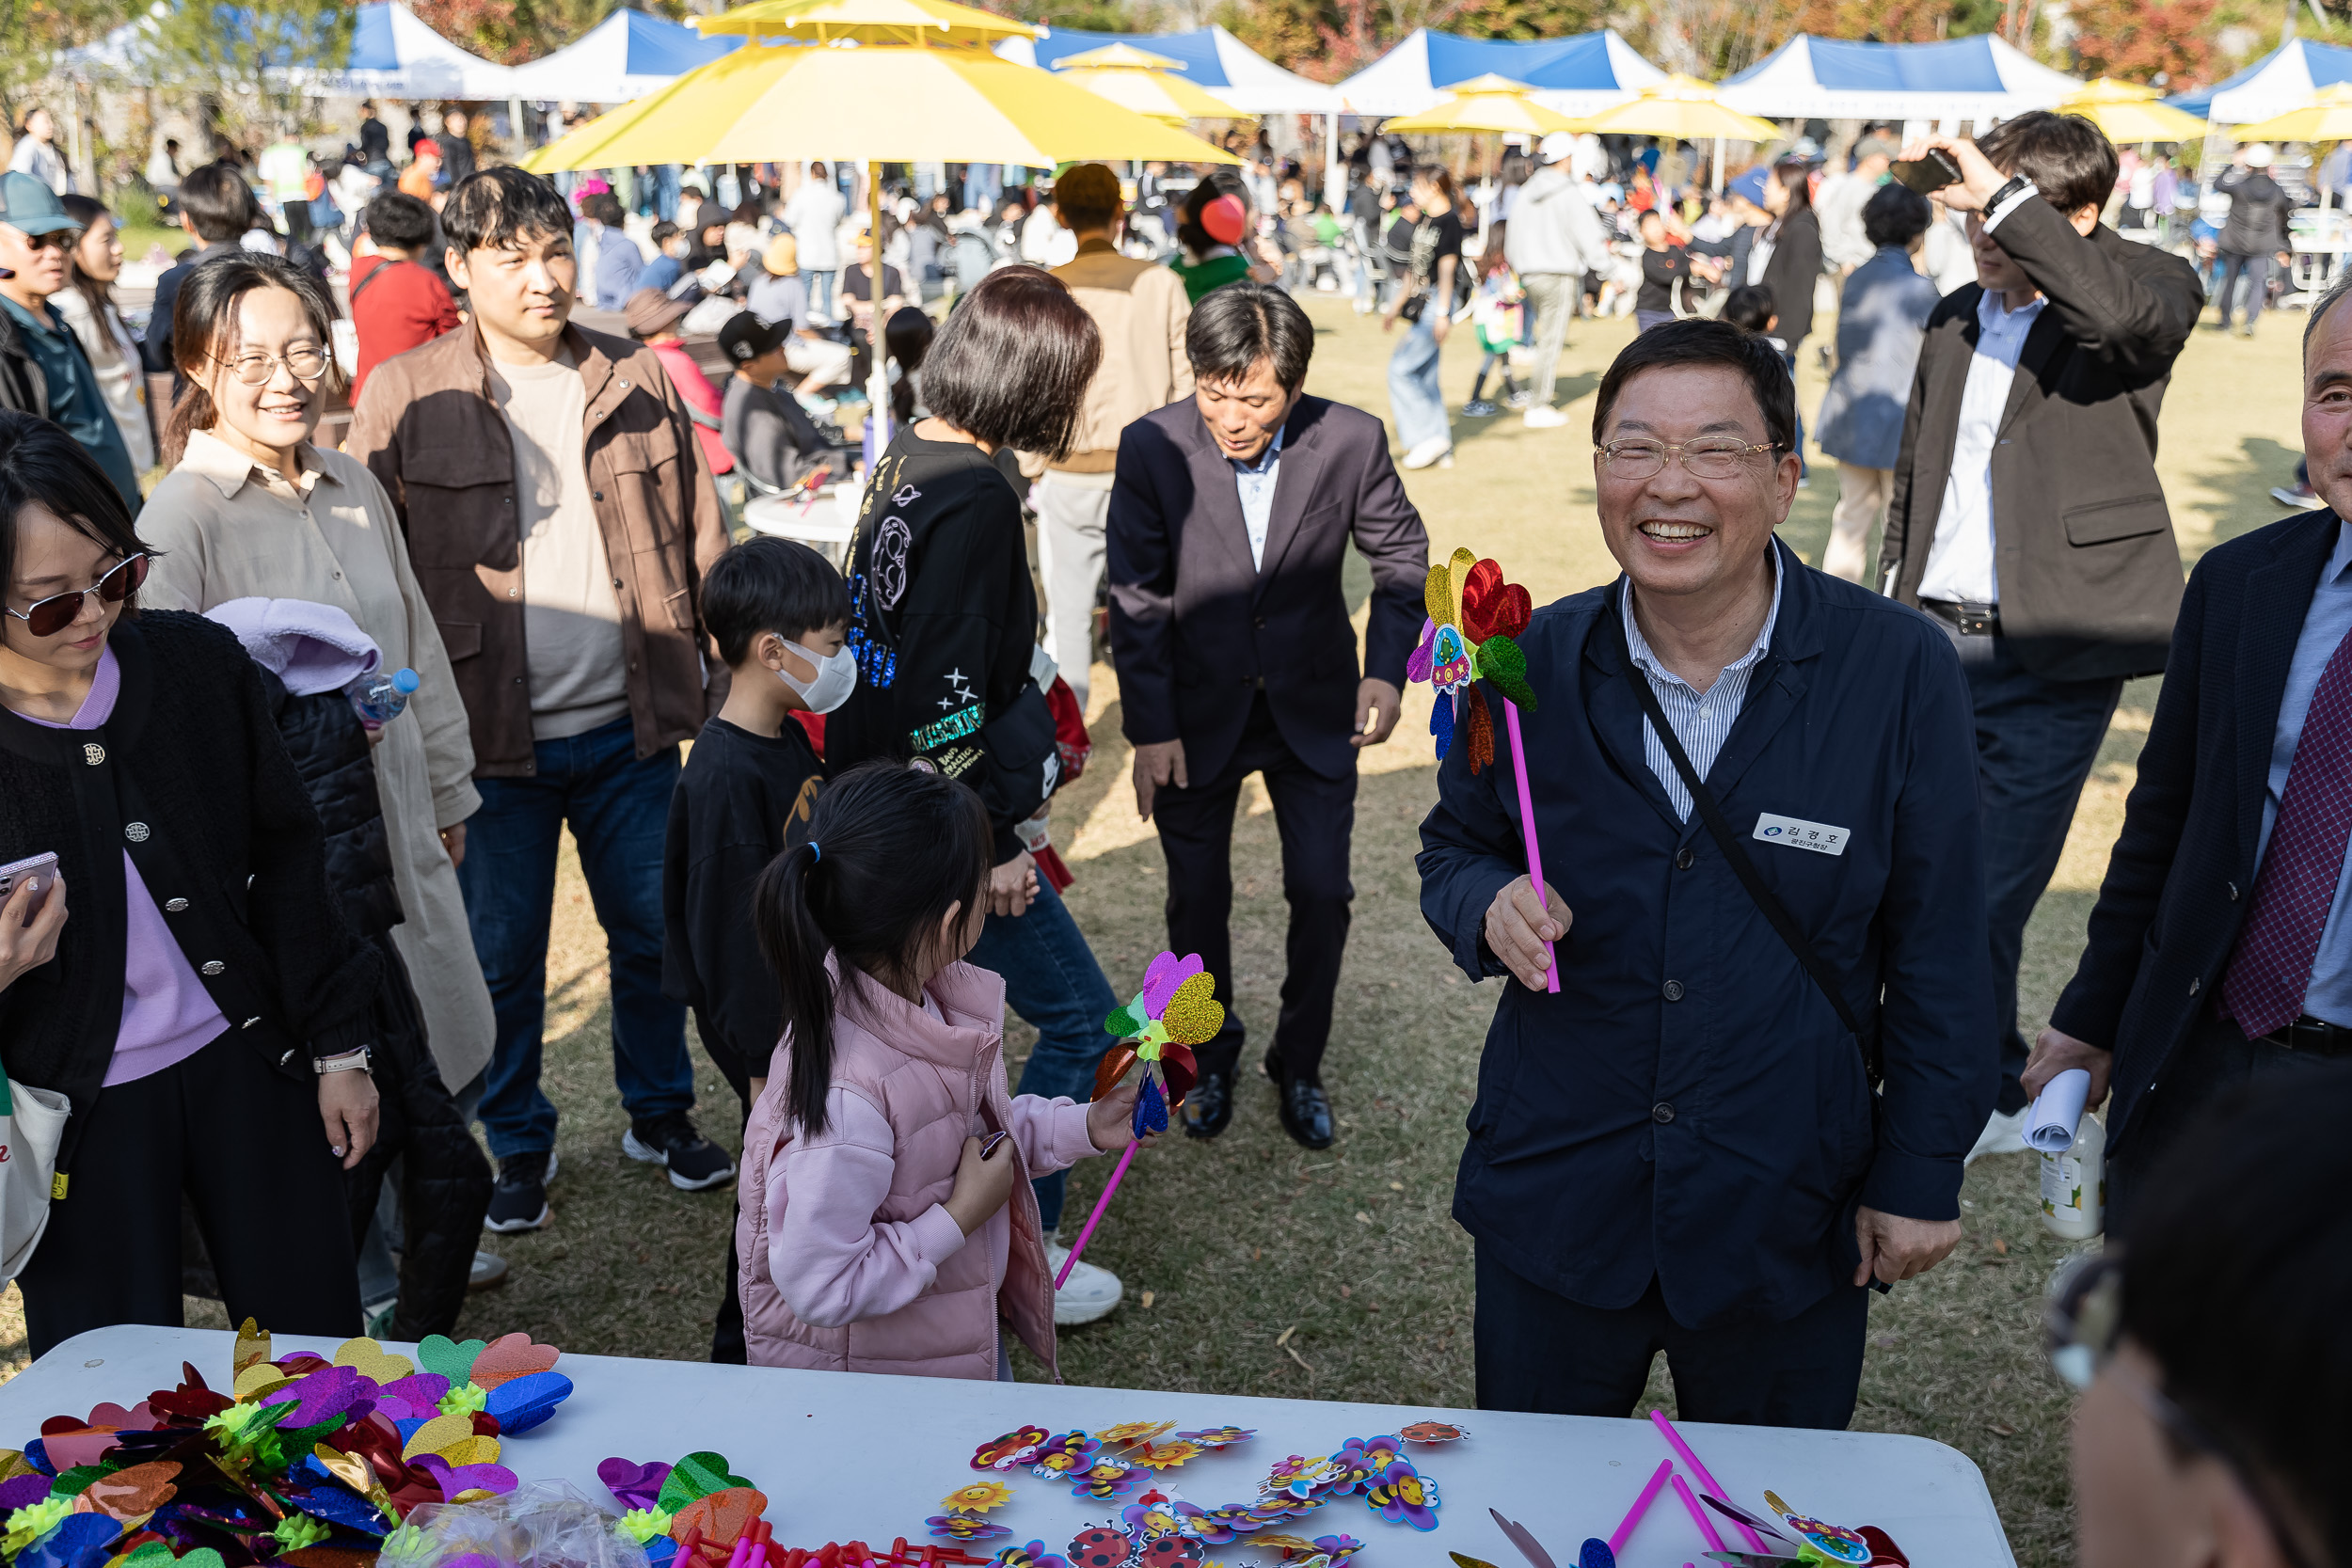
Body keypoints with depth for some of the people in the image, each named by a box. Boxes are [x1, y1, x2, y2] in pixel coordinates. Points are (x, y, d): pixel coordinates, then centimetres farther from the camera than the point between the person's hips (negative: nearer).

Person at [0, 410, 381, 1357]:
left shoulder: (197, 660, -6)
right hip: (81, 1109, -2)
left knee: (317, 1343, 12)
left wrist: (339, 1045, 6)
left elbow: (287, 855, 5)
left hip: (248, 1064, 2)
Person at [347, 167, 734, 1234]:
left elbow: (700, 542, 10)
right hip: (489, 736, -2)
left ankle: (661, 1113, 35)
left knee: (655, 930, 13)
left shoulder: (637, 382, 5)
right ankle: (519, 1144, 30)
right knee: (502, 955, 10)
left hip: (628, 727, 2)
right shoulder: (405, 397, -4)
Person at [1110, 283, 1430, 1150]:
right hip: (1198, 711, 0)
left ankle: (1299, 1063, 27)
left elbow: (1402, 558, 0)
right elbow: (1136, 600, -10)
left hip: (1313, 709, 1)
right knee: (1198, 896, 11)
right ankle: (1211, 1053, 36)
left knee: (1322, 892, 3)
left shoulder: (1351, 441, -15)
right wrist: (1149, 729, -11)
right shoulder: (1152, 447, -17)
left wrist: (1387, 669, -13)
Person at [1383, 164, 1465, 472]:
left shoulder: (1449, 222, -11)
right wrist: (1396, 305, 24)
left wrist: (1442, 314, -20)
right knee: (1425, 377, 8)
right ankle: (1443, 449, 13)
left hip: (1436, 304, -9)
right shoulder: (1425, 222, 15)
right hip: (1420, 304, 9)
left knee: (1400, 369, -12)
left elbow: (1446, 270, -16)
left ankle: (1428, 435, -5)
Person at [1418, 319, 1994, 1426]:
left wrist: (1921, 1172, -3)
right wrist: (1489, 904, -15)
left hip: (1790, 1218, -1)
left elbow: (1938, 948, -5)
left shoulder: (1899, 671, -11)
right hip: (1554, 1199, 2)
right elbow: (1454, 847, 8)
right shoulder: (1529, 663, -6)